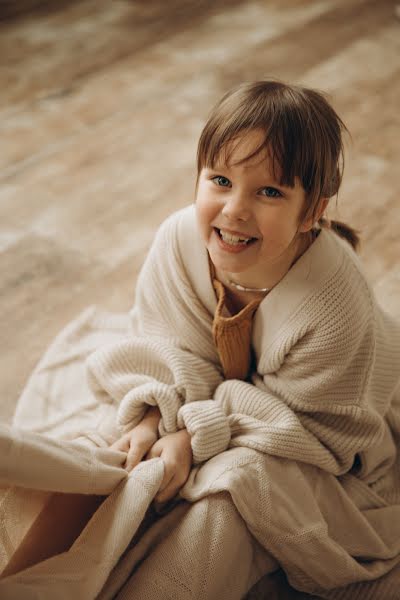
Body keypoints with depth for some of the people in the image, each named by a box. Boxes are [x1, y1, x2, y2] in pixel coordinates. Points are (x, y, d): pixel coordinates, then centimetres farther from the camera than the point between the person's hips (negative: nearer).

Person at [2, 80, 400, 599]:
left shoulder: (334, 304, -35)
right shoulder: (181, 237, -21)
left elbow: (314, 426, -23)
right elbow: (174, 346, -7)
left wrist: (197, 437, -29)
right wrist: (154, 418, -24)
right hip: (225, 391, 6)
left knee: (239, 477, -32)